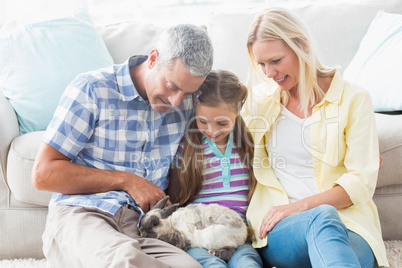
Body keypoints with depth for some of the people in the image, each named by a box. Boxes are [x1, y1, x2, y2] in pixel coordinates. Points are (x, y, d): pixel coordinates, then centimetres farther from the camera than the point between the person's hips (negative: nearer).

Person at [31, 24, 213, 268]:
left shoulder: (186, 102, 11)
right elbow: (43, 174, -3)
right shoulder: (91, 89, -2)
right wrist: (126, 181, -7)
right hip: (80, 214, -4)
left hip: (142, 225, 5)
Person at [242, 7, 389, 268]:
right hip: (278, 230, 2)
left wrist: (300, 206, -14)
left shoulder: (353, 99, 5)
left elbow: (362, 181, -1)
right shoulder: (260, 99, 16)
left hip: (346, 223, -2)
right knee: (323, 217, -37)